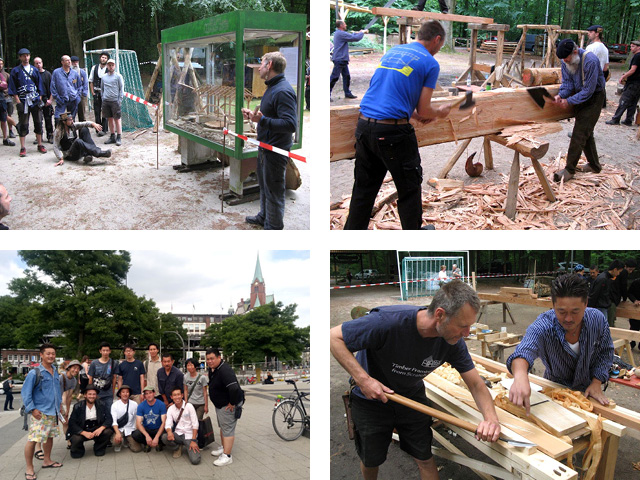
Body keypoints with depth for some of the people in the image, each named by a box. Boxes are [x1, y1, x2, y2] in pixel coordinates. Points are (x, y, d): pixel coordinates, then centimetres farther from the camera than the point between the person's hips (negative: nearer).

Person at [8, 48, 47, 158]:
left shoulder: (34, 70, 13)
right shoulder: (16, 71, 4)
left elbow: (40, 84, 14)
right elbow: (13, 87, 0)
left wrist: (40, 98, 4)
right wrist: (17, 100, -10)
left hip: (35, 100, 3)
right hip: (23, 100, -3)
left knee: (38, 122, 5)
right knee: (23, 124, -2)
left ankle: (40, 145, 14)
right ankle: (22, 148, 2)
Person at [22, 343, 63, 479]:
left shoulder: (55, 373, 10)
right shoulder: (34, 373, -11)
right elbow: (26, 393, -12)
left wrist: (59, 405, 19)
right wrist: (32, 409, -17)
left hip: (53, 412, 7)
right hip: (40, 413, -7)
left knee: (50, 436, 17)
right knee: (33, 439, -9)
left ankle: (47, 460, 33)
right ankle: (29, 469, 1)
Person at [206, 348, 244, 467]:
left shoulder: (225, 370, -29)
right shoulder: (212, 369, 4)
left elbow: (234, 388, -39)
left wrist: (232, 403, -28)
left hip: (229, 405, -11)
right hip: (220, 404, 11)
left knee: (228, 429, -7)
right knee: (222, 426, 23)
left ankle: (227, 456, -2)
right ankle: (223, 448, 39)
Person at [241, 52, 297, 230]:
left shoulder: (283, 91, -23)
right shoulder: (272, 88, 12)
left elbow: (290, 124, -32)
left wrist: (262, 120, -39)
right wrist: (254, 116, 13)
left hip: (275, 151, -11)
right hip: (265, 147, 11)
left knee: (273, 191, 1)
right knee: (264, 185, 25)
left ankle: (273, 226, 15)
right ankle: (264, 217, 43)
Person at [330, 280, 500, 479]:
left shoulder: (453, 341, -22)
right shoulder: (389, 321, -39)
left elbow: (476, 384, -12)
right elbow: (334, 336, -29)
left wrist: (491, 417, -32)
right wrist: (363, 379, -37)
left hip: (412, 396, 3)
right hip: (370, 398, -3)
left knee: (425, 459, 7)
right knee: (371, 461, 16)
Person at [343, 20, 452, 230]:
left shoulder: (393, 51, 18)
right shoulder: (430, 63, -2)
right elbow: (423, 110, -3)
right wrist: (440, 113, 18)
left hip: (364, 126, 6)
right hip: (392, 133, -6)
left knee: (363, 188, 15)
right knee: (409, 188, 12)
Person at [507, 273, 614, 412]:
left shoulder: (597, 320, -18)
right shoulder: (543, 326, -31)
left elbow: (605, 352, 0)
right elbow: (524, 350, -50)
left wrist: (596, 383, -9)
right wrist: (520, 375, -71)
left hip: (586, 391, 3)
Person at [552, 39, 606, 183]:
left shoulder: (590, 61, -29)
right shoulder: (567, 61, -6)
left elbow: (589, 90, -27)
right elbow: (567, 82, -2)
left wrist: (569, 101, -27)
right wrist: (560, 95, -21)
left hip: (594, 97, -8)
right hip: (580, 95, 8)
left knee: (579, 134, -12)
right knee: (586, 133, 15)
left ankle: (570, 170, -8)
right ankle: (594, 165, 29)